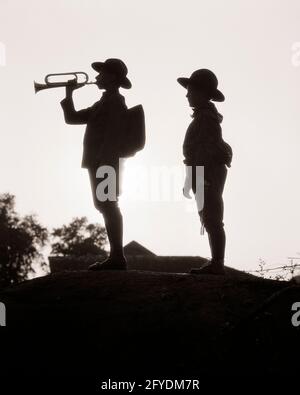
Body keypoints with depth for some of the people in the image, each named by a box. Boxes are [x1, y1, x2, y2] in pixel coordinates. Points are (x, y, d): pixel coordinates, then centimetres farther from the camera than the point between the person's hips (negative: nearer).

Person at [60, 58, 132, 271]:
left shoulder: (114, 102, -10)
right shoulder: (105, 103, 21)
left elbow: (111, 136, -20)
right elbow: (73, 118, 23)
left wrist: (101, 164, -24)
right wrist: (69, 94, 13)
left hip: (105, 163, -10)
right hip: (101, 164, 10)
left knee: (108, 206, -10)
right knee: (108, 207, 10)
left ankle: (117, 257, -10)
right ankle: (116, 257, 13)